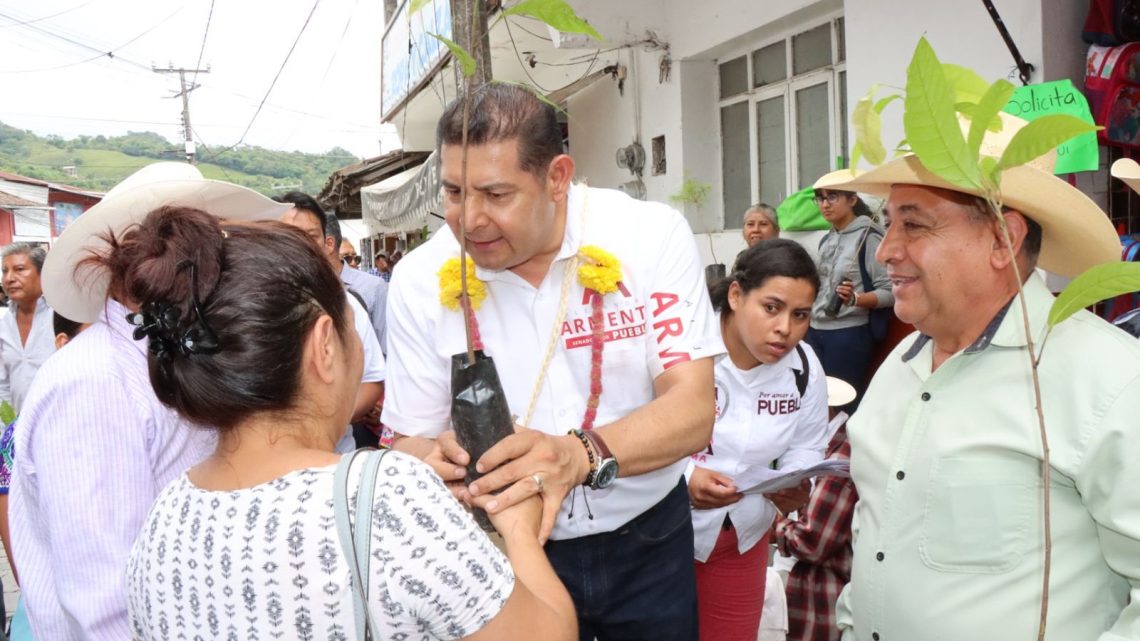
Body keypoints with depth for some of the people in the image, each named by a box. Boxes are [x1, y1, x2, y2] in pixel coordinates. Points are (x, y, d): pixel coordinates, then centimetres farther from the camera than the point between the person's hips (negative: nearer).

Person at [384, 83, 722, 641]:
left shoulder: (651, 237, -16)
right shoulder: (421, 280, -12)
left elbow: (692, 411, -20)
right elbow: (409, 440, -9)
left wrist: (582, 456, -39)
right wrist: (435, 461, -33)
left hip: (648, 539, 0)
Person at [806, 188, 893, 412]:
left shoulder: (868, 237, -9)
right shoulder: (826, 240, 13)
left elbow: (889, 292, -14)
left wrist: (854, 299, -29)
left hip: (849, 334, -7)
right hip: (815, 331, 7)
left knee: (844, 406, -3)